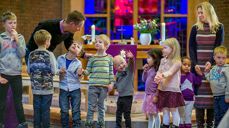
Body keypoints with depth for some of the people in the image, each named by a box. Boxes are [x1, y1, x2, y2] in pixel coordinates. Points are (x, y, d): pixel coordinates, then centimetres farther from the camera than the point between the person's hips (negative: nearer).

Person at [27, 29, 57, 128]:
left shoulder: (31, 55, 1)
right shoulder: (49, 54, -11)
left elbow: (29, 71, 5)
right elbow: (54, 71, -11)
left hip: (35, 88, 4)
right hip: (47, 88, -3)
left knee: (37, 109, 9)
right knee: (46, 110, 3)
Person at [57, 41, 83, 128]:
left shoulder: (78, 63, -2)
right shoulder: (60, 58, 0)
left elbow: (78, 78, 1)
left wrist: (79, 74, -20)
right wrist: (60, 72, -13)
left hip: (75, 89, 0)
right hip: (63, 89, 1)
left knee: (76, 110, 2)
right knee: (64, 111, 3)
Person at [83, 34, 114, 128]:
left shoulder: (109, 58, 6)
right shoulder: (92, 58, 3)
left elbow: (111, 72, 9)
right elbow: (88, 71, 2)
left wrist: (111, 83, 1)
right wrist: (83, 72, -18)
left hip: (104, 86, 1)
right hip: (93, 85, -1)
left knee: (101, 106, 9)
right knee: (91, 106, 1)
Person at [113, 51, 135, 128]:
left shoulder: (129, 69, -7)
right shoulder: (118, 74, 8)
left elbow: (131, 63, -30)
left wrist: (131, 58, -48)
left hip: (128, 96, -6)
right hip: (120, 96, 6)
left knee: (126, 114, -3)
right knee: (118, 113, 17)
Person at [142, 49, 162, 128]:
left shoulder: (158, 70, -18)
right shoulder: (149, 69, 7)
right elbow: (144, 80, 17)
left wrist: (156, 96, -21)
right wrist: (145, 71, 3)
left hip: (153, 95, -8)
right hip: (148, 95, 8)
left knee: (155, 114, -1)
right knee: (149, 115, 17)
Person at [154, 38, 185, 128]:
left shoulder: (177, 62, -10)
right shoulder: (163, 60, 9)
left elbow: (170, 72, -25)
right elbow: (159, 71, 2)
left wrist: (162, 75, -45)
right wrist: (157, 77, -22)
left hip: (172, 90, -6)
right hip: (163, 89, 6)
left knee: (174, 110, 1)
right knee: (165, 110, 11)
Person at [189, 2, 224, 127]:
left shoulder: (218, 27, 3)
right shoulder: (195, 28, 9)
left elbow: (218, 47, -3)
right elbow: (191, 48, 6)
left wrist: (211, 63, -15)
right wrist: (195, 64, -7)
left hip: (212, 66, -1)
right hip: (198, 67, 2)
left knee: (211, 95, -2)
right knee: (198, 94, -2)